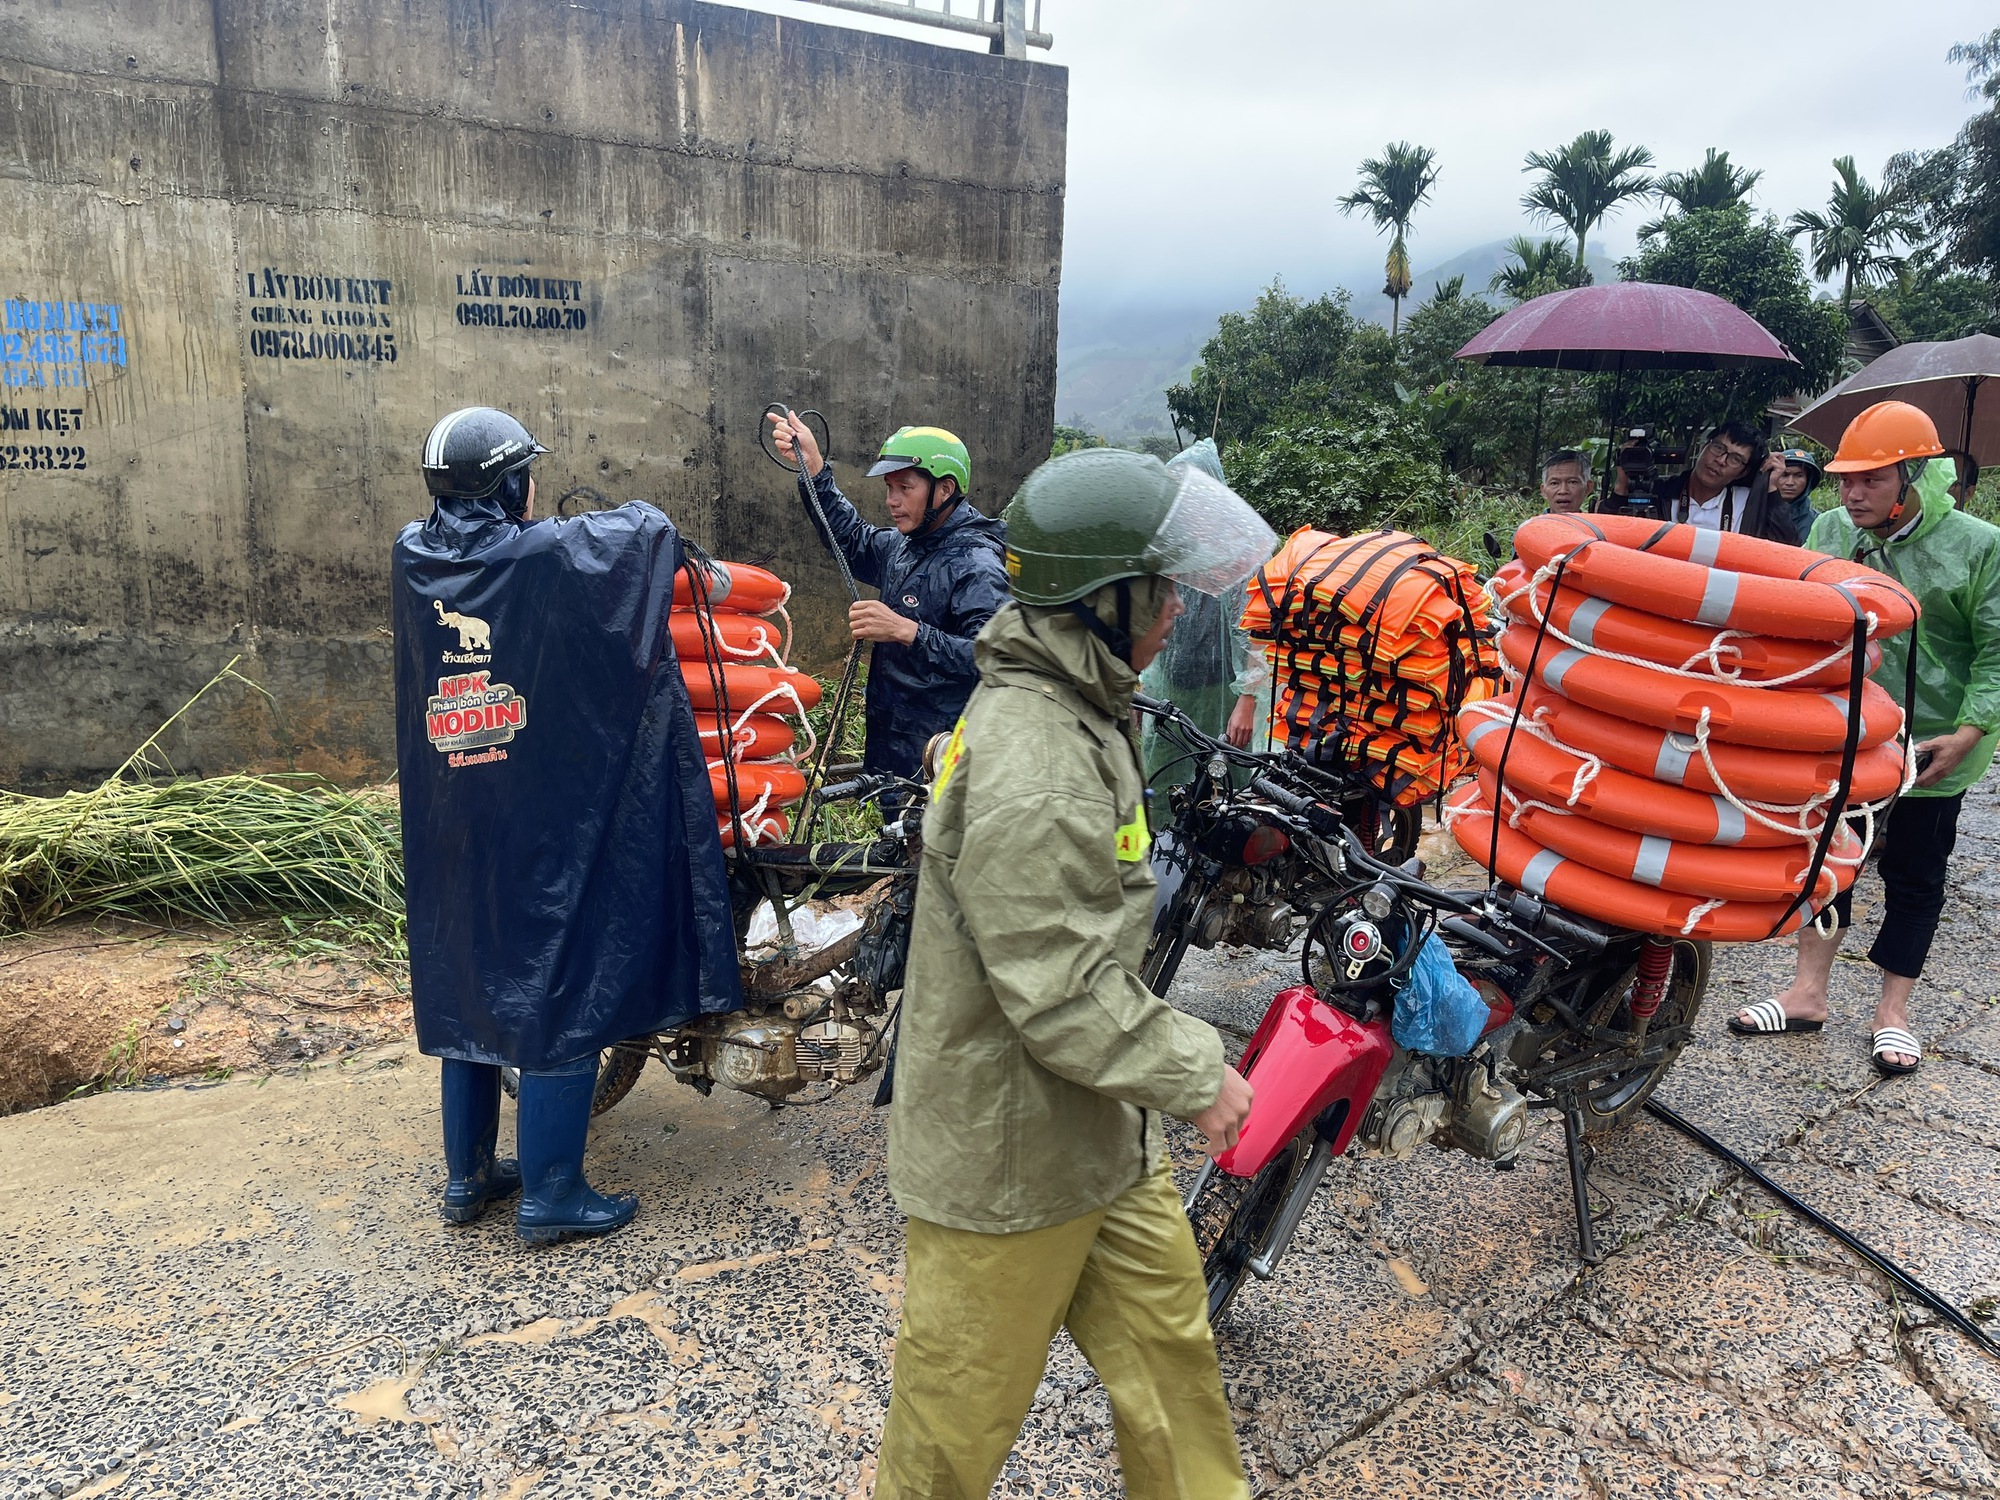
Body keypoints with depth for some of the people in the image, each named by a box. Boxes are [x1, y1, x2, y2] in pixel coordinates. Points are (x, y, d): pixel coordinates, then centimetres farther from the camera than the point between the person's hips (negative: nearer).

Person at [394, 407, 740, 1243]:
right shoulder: (547, 557, -15)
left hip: (449, 826, 6)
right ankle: (550, 1197, 12)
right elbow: (649, 526, -4)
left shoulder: (412, 558, 0)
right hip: (550, 824, -6)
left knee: (464, 984, 17)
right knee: (562, 994, 4)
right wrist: (666, 542, 19)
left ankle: (468, 1175, 29)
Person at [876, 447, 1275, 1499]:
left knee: (1163, 1324, 23)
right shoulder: (1029, 771, -31)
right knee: (967, 1390, 14)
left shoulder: (1073, 712, 4)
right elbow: (1063, 996, -30)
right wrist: (1195, 1073, -18)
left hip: (1098, 1131, 9)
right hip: (1010, 1150, -9)